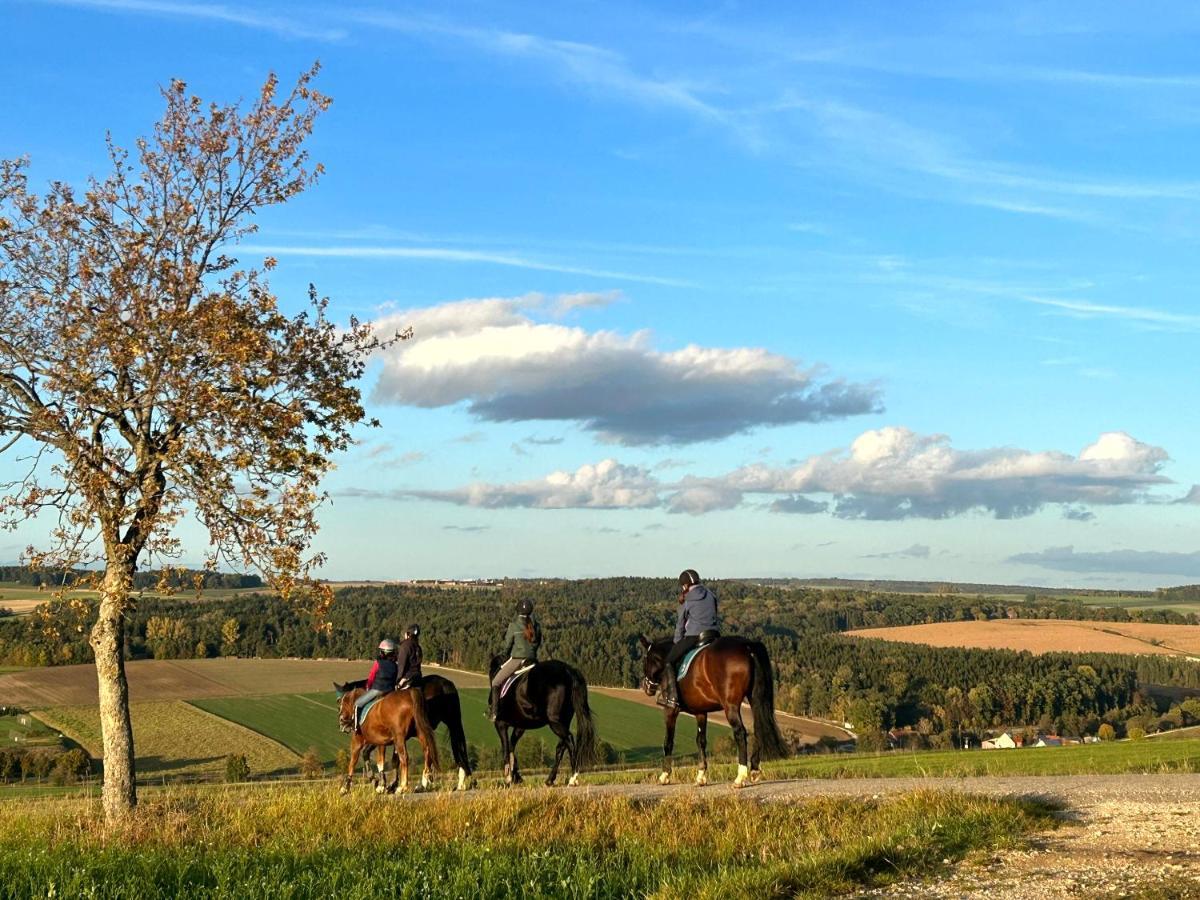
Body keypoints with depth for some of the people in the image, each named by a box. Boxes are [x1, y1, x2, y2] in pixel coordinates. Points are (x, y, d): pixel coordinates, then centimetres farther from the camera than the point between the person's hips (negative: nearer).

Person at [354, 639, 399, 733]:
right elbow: (396, 680, 9)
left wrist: (368, 688, 14)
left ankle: (356, 726, -3)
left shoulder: (378, 663, -11)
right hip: (391, 692, 5)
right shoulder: (395, 665, 2)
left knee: (357, 704, 8)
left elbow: (371, 678, -2)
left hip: (377, 691, -5)